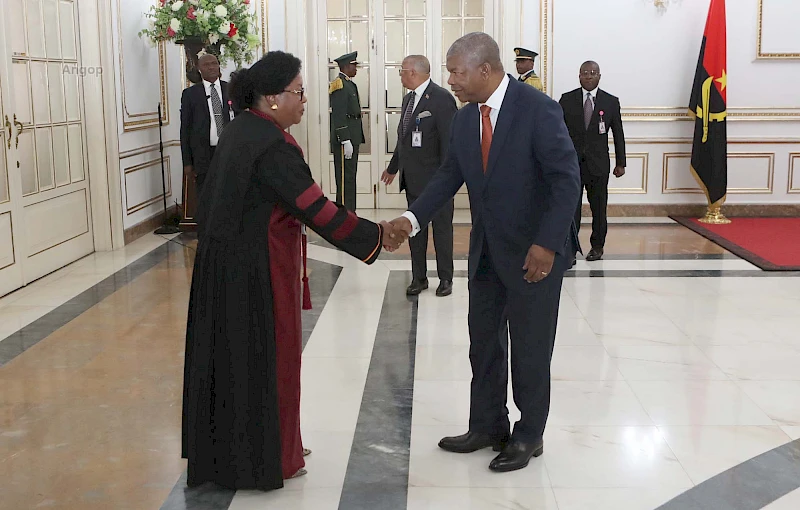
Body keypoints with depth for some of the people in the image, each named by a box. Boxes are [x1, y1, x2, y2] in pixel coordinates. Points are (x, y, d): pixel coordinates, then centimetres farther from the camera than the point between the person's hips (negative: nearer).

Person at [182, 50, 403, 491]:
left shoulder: (240, 130, 7)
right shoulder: (273, 145, -22)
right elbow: (318, 210, -24)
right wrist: (377, 236, -15)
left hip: (225, 259, 9)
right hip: (258, 269, -9)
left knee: (233, 352, 17)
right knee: (267, 356, 5)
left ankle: (225, 450, 32)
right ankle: (269, 458, 19)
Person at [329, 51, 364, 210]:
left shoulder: (349, 84, 18)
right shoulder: (340, 85, -13)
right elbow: (338, 116, -19)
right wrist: (346, 141, -22)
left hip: (352, 138, 10)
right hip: (344, 139, -10)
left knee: (350, 178, 14)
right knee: (345, 180, -8)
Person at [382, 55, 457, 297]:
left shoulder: (441, 98, -14)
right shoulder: (408, 99, 12)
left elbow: (449, 139, -16)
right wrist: (393, 167, 26)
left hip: (435, 177, -8)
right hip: (413, 178, 8)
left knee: (442, 228, 5)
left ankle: (445, 278, 17)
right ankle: (418, 277, 21)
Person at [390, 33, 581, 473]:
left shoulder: (537, 109, -17)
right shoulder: (464, 119, 3)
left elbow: (567, 179, -19)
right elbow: (449, 176, 6)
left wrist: (546, 245, -25)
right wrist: (413, 217, -10)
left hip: (534, 253, -6)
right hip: (486, 251, 7)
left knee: (529, 350, 7)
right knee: (483, 344, 14)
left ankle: (529, 436, 24)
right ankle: (487, 427, 30)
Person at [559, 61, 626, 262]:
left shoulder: (611, 102, 4)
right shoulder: (567, 100, 4)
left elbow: (618, 134, 7)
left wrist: (620, 163, 5)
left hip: (598, 164, 1)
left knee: (599, 208, 8)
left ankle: (597, 246, 22)